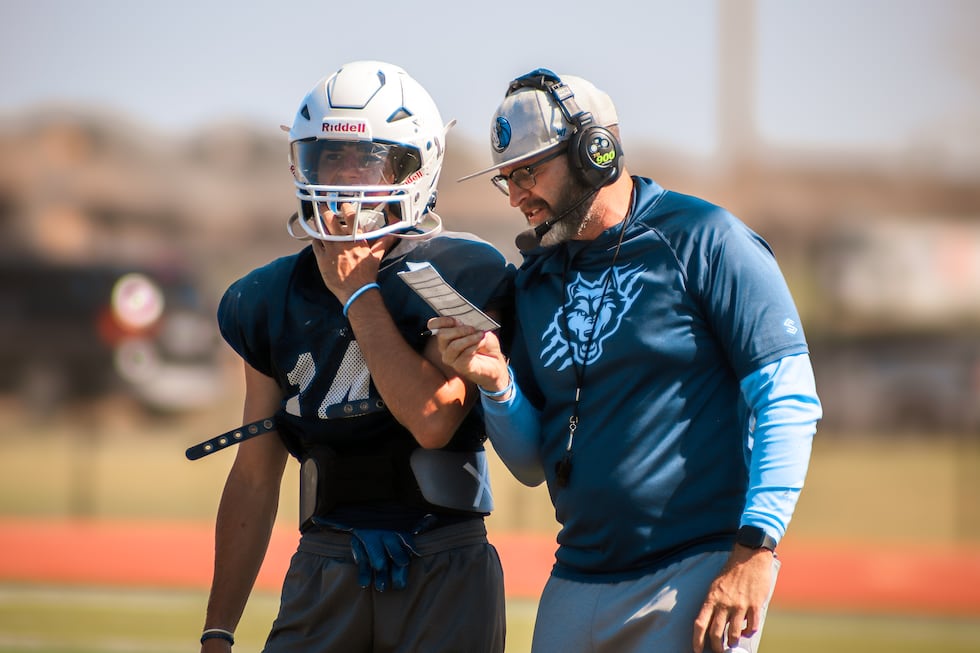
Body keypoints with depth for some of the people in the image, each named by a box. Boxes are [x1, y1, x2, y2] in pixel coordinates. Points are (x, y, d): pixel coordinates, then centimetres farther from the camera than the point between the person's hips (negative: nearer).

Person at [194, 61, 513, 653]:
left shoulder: (462, 277, -6)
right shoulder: (274, 300, 8)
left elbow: (434, 419, -19)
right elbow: (255, 476, 10)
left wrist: (358, 293, -11)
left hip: (443, 576, -3)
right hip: (325, 574, 3)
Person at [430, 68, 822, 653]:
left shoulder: (703, 241, -5)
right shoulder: (536, 283, 13)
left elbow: (788, 401, -10)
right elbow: (533, 465, 16)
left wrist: (755, 549, -17)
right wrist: (496, 384, -4)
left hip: (697, 577, -6)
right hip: (579, 579, 6)